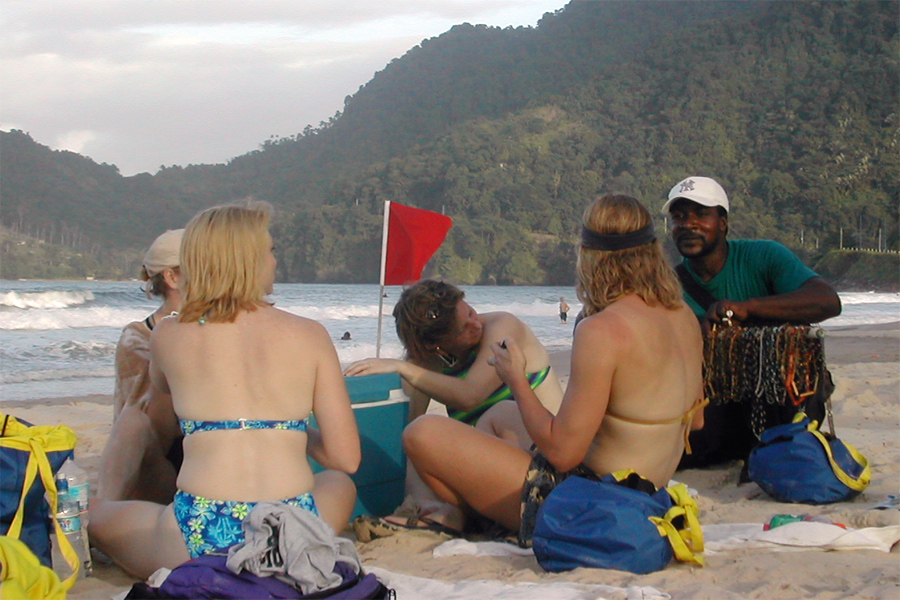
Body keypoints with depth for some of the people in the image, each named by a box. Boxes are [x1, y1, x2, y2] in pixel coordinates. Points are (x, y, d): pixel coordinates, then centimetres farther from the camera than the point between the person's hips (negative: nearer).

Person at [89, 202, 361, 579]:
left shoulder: (168, 335, 2)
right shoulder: (309, 336, 0)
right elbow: (346, 459, 2)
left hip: (197, 539, -1)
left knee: (93, 513, 26)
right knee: (339, 484, 35)